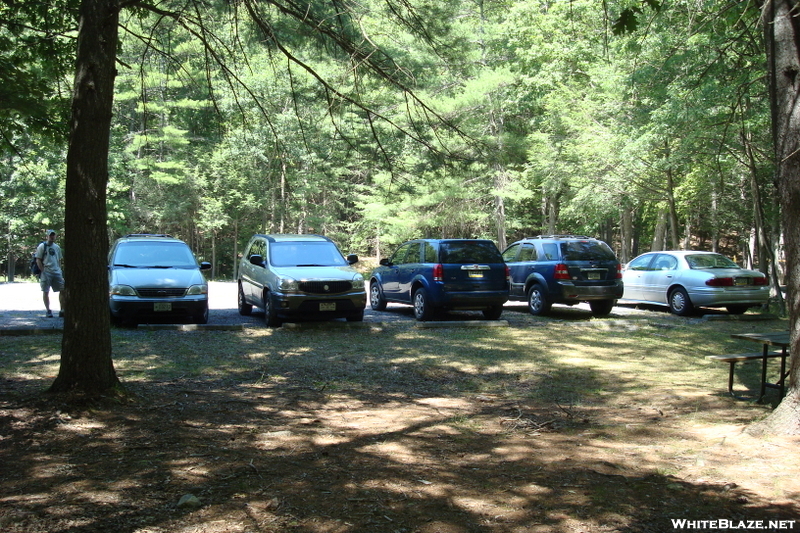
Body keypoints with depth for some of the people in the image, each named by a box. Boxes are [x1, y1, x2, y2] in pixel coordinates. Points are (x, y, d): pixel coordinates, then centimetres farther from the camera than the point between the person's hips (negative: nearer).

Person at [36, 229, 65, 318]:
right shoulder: (42, 246, -2)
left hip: (57, 272, 5)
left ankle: (62, 310, 7)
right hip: (46, 273, -5)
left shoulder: (57, 247, 16)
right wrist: (43, 271, -13)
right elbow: (38, 260, -6)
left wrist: (60, 270, 11)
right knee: (46, 292, -1)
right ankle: (48, 311, 5)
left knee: (62, 290, 1)